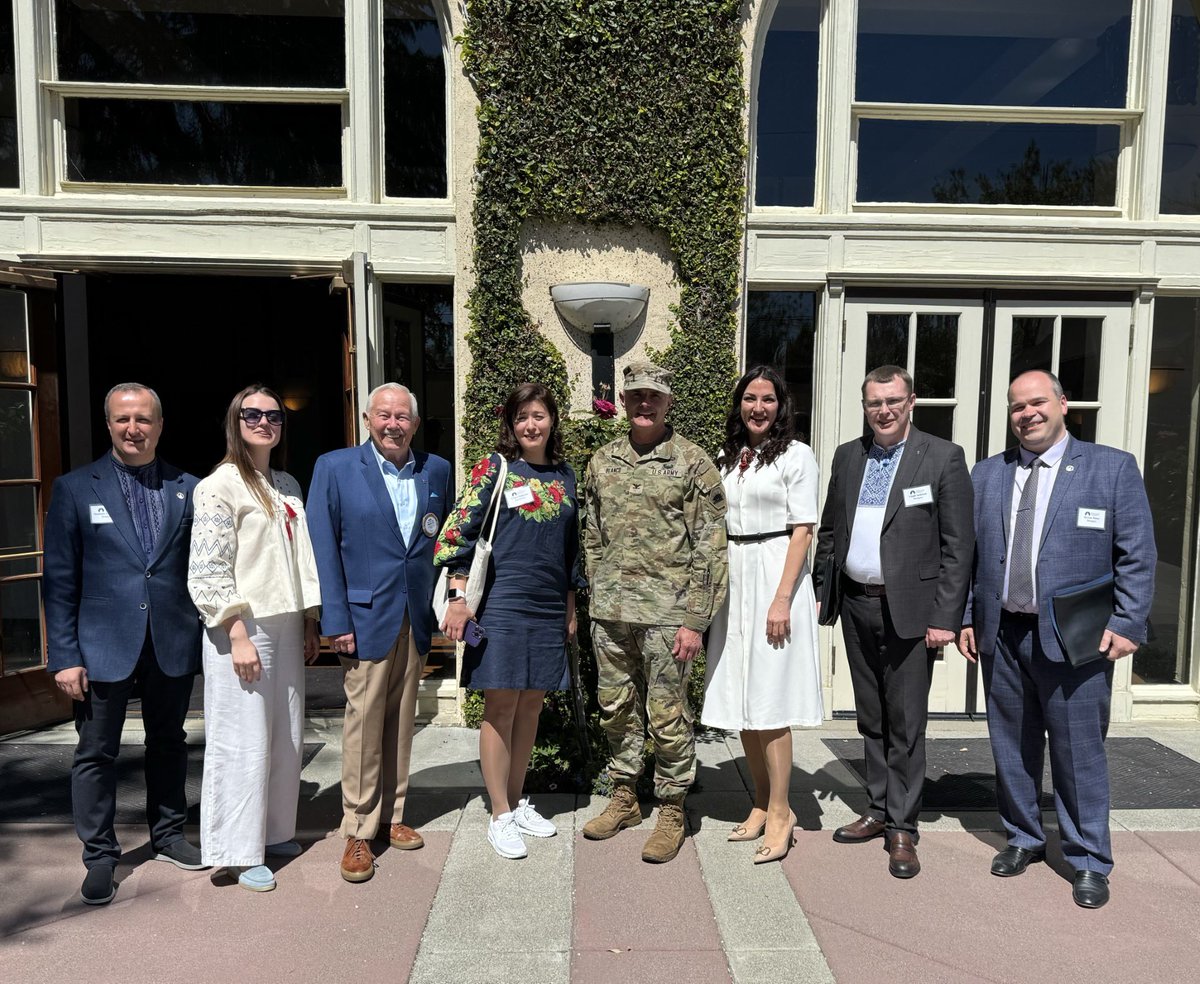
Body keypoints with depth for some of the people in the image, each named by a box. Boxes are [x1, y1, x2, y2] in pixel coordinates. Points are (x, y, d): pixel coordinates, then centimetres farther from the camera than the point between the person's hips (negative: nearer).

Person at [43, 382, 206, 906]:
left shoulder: (187, 488, 3)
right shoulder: (75, 488, -2)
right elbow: (59, 579, -3)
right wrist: (64, 656, -7)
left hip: (172, 644, 2)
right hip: (105, 645, -2)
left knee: (168, 743, 16)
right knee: (96, 752, 8)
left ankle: (168, 835, 34)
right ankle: (99, 857, 25)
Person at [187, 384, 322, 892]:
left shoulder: (288, 485, 14)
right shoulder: (220, 484, -7)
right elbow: (208, 570, -12)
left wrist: (310, 624, 14)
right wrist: (238, 636, -16)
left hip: (286, 626, 7)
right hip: (242, 627, -7)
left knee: (287, 735, 12)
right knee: (243, 741, 0)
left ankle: (275, 830, 28)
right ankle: (239, 853, 14)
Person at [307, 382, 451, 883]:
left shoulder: (437, 470, 6)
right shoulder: (335, 467, -4)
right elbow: (323, 548, -6)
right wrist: (336, 620, -10)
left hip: (416, 619, 4)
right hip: (367, 617, -3)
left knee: (401, 722, 13)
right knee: (363, 722, 1)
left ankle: (391, 815, 30)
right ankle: (358, 832, 17)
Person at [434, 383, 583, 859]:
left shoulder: (565, 474, 10)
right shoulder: (494, 469, -5)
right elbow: (456, 532, -8)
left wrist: (570, 606, 15)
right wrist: (459, 597, -13)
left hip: (548, 609, 5)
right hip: (502, 605, -5)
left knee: (531, 704, 12)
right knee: (501, 706, 1)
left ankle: (518, 801, 28)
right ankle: (500, 816, 14)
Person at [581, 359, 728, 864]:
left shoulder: (693, 463, -6)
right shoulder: (601, 462, 9)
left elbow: (709, 547, -8)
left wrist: (695, 619, -12)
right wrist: (596, 596, 11)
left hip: (666, 610, -5)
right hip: (610, 610, 5)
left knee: (667, 714, 4)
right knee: (616, 708, 16)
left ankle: (672, 811, 23)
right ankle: (624, 797, 34)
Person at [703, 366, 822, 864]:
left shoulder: (796, 455, -1)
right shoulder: (726, 459, 14)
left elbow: (802, 531, -7)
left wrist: (782, 598, -15)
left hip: (774, 575, -5)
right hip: (732, 580, 6)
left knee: (769, 704, -4)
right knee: (741, 703, 9)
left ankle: (780, 814, 10)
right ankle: (761, 804, 23)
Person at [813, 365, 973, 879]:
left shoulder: (943, 458, -6)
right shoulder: (847, 456, 8)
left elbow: (958, 547, -8)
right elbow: (828, 532, 13)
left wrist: (945, 618, -12)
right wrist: (816, 594, 8)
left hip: (909, 610, -5)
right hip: (857, 606, 5)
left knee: (905, 724, 3)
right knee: (871, 719, 16)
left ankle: (902, 827, 18)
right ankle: (878, 811, 31)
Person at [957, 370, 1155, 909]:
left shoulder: (1113, 467, 0)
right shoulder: (987, 474, 9)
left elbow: (1137, 555, -2)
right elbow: (968, 552, 11)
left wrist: (1127, 624, -8)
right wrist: (965, 617, 7)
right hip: (1002, 635, 4)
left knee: (1080, 752, 5)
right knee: (1012, 747, 14)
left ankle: (1089, 861, 23)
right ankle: (1023, 839, 33)